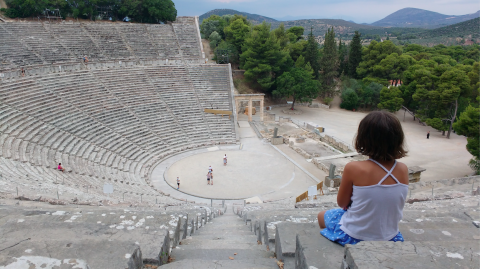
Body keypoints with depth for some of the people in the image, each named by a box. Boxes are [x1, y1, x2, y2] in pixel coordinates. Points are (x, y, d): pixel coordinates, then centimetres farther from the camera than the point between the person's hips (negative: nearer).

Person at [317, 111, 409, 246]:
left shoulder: (353, 168, -26)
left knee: (322, 216, 25)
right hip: (389, 238, 5)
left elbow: (342, 203, -11)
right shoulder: (403, 170, -13)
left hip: (354, 238, -4)